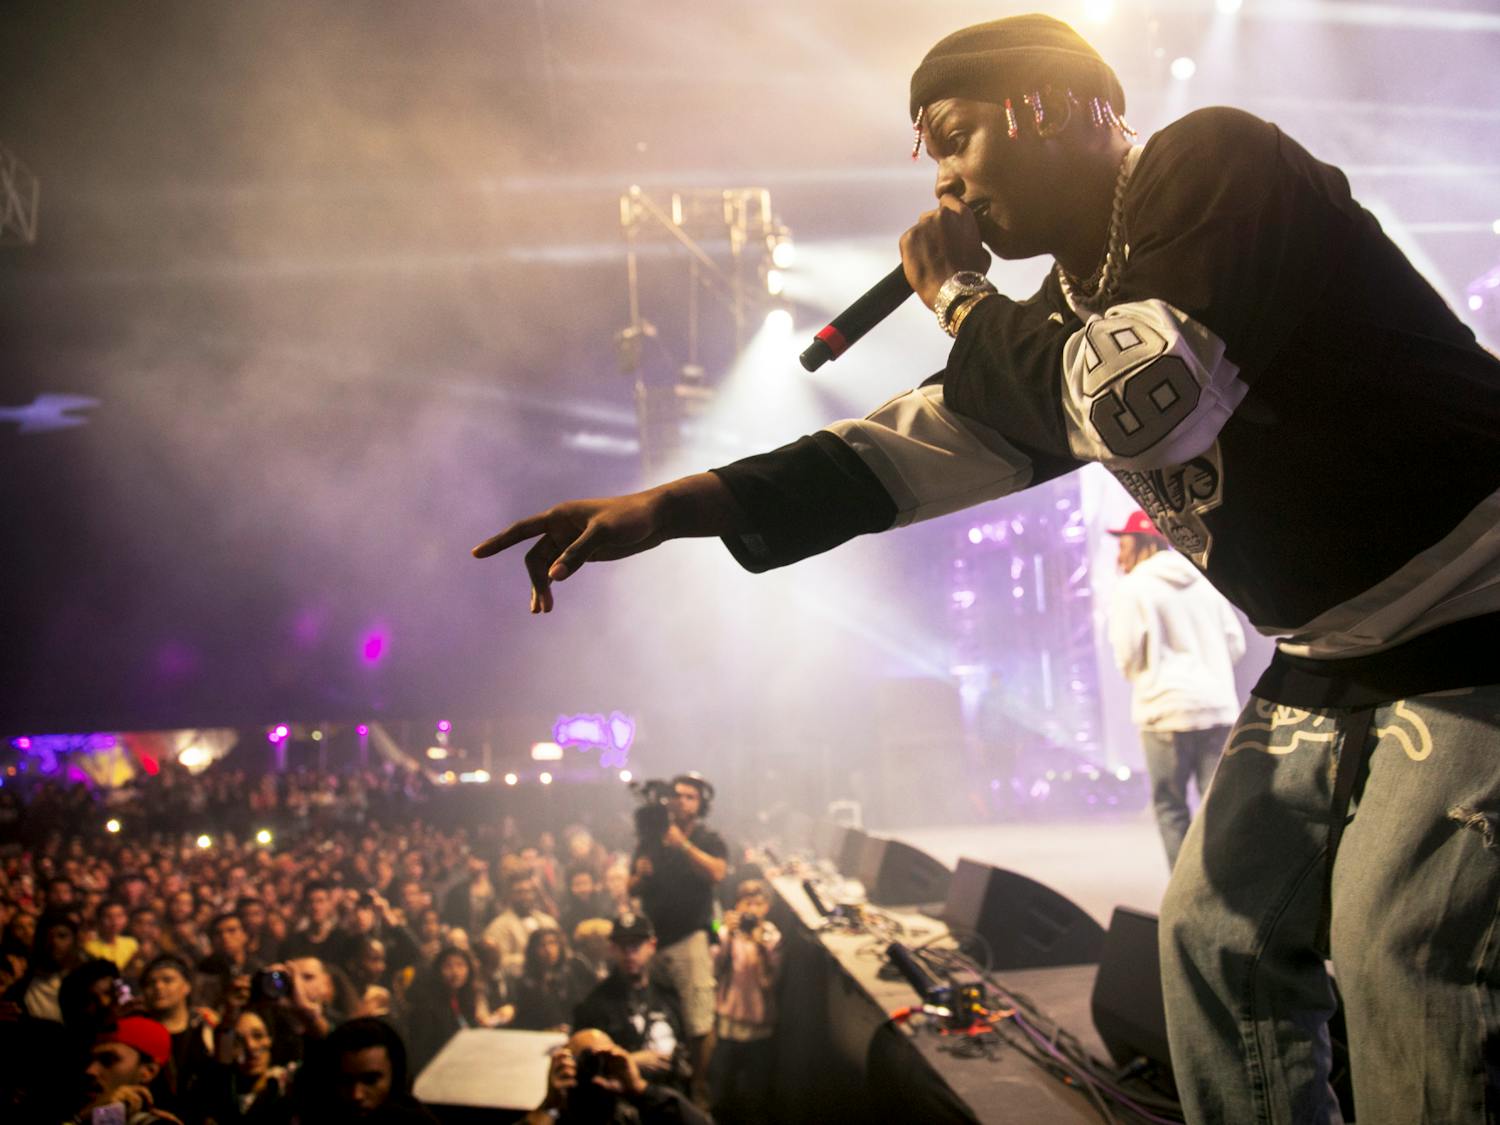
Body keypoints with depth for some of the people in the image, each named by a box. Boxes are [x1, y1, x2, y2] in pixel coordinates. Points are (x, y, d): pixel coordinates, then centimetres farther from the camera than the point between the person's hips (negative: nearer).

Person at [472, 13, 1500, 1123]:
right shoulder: (1076, 306, 10)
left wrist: (961, 297, -11)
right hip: (1329, 655, 9)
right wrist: (668, 508, -3)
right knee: (1221, 929, 10)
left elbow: (1150, 401, -28)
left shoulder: (1218, 161, -15)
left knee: (1400, 954, -13)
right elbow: (927, 439, 5)